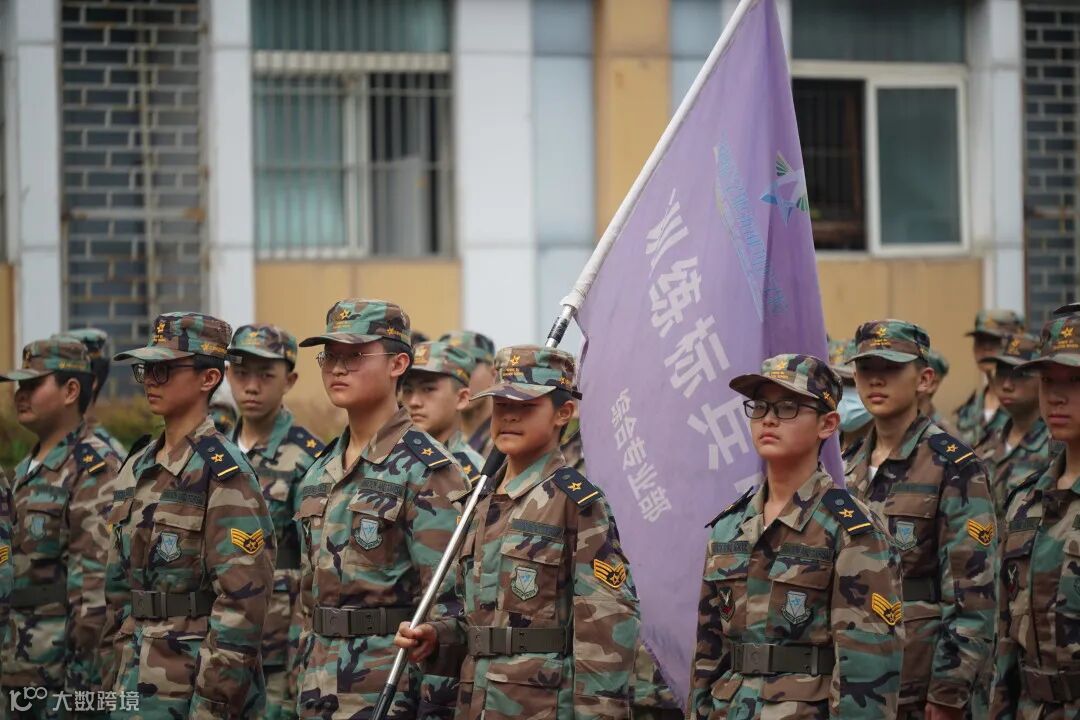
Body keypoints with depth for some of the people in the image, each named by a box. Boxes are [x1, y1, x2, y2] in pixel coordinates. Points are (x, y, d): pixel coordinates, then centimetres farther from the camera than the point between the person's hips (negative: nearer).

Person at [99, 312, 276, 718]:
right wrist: (113, 682, 13)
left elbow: (243, 600, -17)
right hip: (136, 685, 7)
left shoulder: (224, 474, -12)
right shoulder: (138, 467, 12)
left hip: (195, 687, -7)